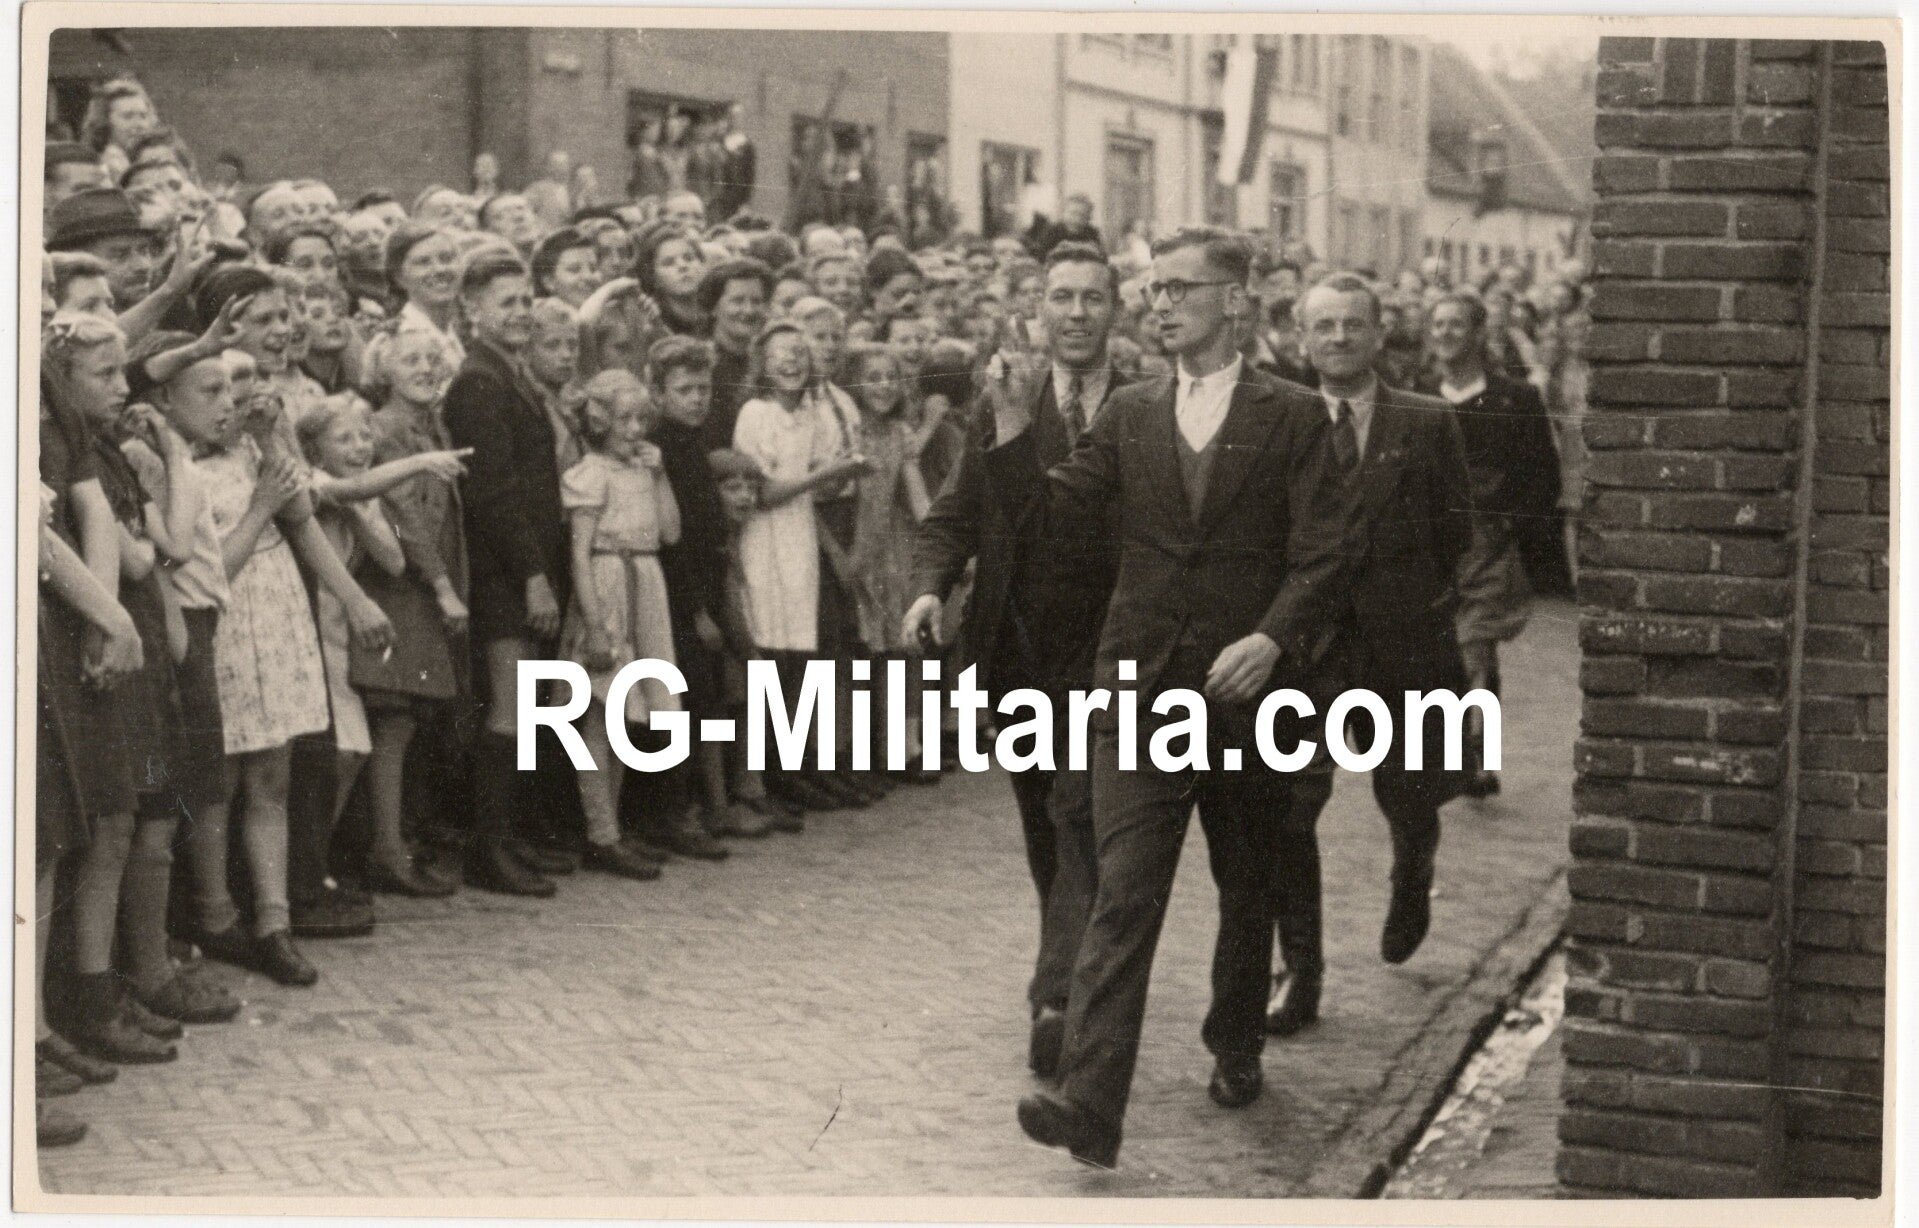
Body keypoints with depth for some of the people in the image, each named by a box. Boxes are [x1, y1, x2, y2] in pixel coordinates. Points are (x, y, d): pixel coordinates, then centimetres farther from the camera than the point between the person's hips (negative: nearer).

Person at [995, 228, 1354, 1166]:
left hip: (1246, 693, -1)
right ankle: (1089, 1104, -15)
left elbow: (1321, 555, -6)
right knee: (1123, 896, -9)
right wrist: (1015, 429, -9)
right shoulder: (1129, 415, 10)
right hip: (1141, 690, 1)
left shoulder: (1291, 419, 0)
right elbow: (1058, 518, 3)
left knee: (1246, 888, 16)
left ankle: (1236, 1051, 37)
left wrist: (1274, 638, -21)